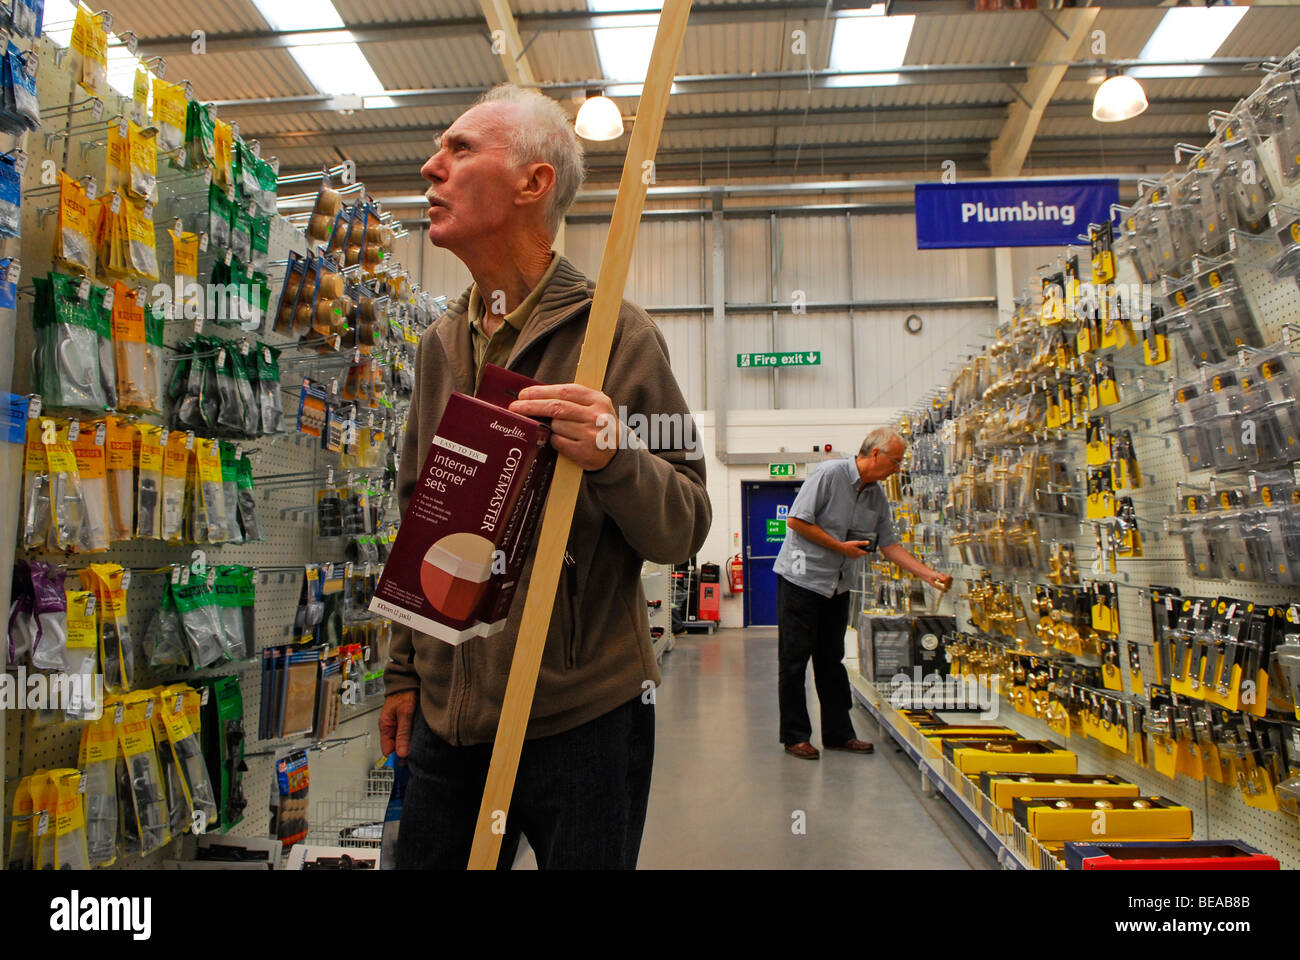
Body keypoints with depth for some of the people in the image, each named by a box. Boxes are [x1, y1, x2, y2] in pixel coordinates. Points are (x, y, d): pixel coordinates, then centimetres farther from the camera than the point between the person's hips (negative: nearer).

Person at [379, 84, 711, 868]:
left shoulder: (618, 335, -9)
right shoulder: (442, 345, 8)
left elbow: (685, 530, -10)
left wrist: (613, 457, -30)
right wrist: (403, 671, 16)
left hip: (585, 721, -5)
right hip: (447, 718, 5)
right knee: (428, 857, 17)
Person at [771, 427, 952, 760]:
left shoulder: (877, 496, 7)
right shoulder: (829, 474, -15)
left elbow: (890, 544, 11)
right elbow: (795, 520, -18)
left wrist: (930, 575, 4)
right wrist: (840, 546, -14)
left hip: (837, 586, 7)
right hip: (801, 579, -7)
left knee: (831, 661, 13)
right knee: (794, 660, 0)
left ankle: (838, 732, 22)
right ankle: (795, 736, 10)